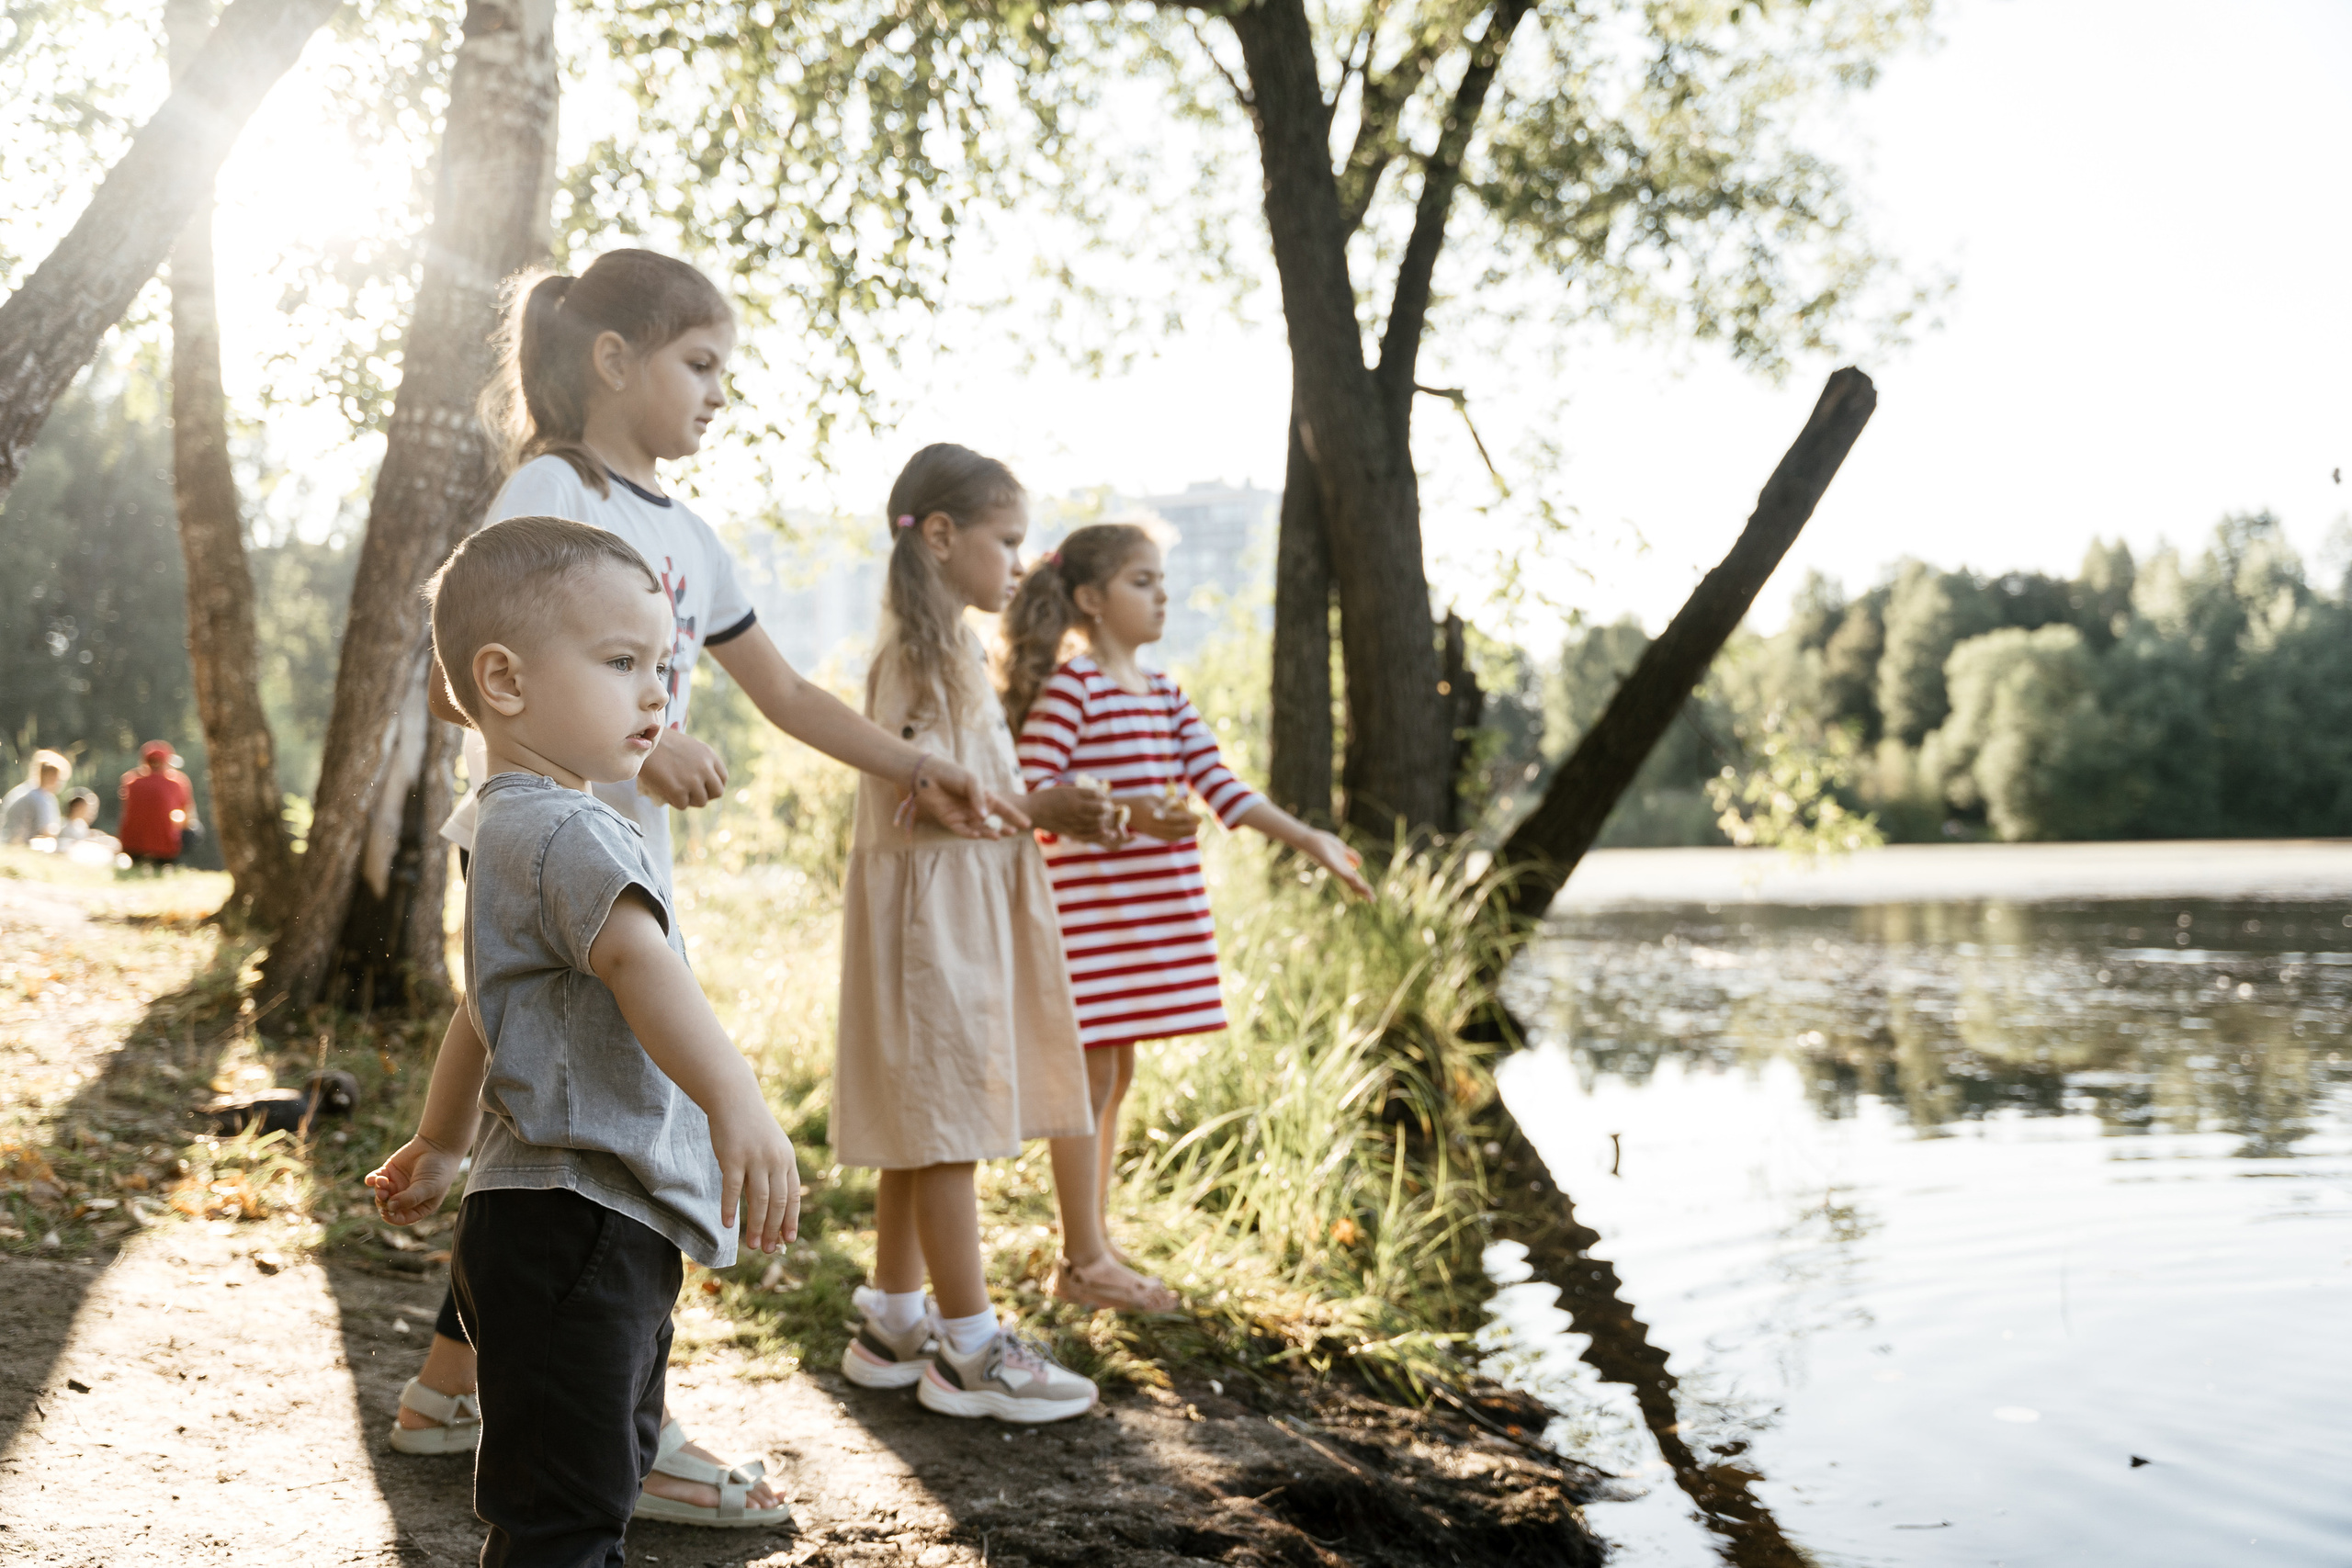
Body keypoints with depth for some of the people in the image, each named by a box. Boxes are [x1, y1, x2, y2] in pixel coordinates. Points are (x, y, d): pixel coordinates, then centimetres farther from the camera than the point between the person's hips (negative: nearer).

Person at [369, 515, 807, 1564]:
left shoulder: (511, 828, 18)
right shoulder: (571, 830, -18)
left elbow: (484, 1012, 30)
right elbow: (635, 957, -37)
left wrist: (439, 1147, 40)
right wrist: (735, 1098, -50)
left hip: (598, 1230, 11)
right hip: (574, 1229, -11)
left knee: (605, 1477, 24)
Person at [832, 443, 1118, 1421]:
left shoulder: (949, 650, 18)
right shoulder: (918, 654, -14)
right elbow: (909, 795, -22)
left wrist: (1048, 812, 14)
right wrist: (1037, 810, -21)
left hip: (960, 916, 10)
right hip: (933, 915, -10)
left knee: (922, 1125, 13)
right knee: (946, 1121, -6)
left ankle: (894, 1324, 22)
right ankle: (967, 1348, 0)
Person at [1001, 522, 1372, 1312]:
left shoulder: (1162, 691, 14)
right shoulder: (1070, 686, -10)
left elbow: (1219, 784, 9)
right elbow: (1033, 791, -17)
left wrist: (1309, 840, 1)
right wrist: (1126, 810, -29)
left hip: (1152, 912, 8)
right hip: (1091, 908, -8)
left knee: (1115, 1077, 13)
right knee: (1092, 1074, -2)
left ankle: (1094, 1251, 23)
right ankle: (1082, 1262, 8)